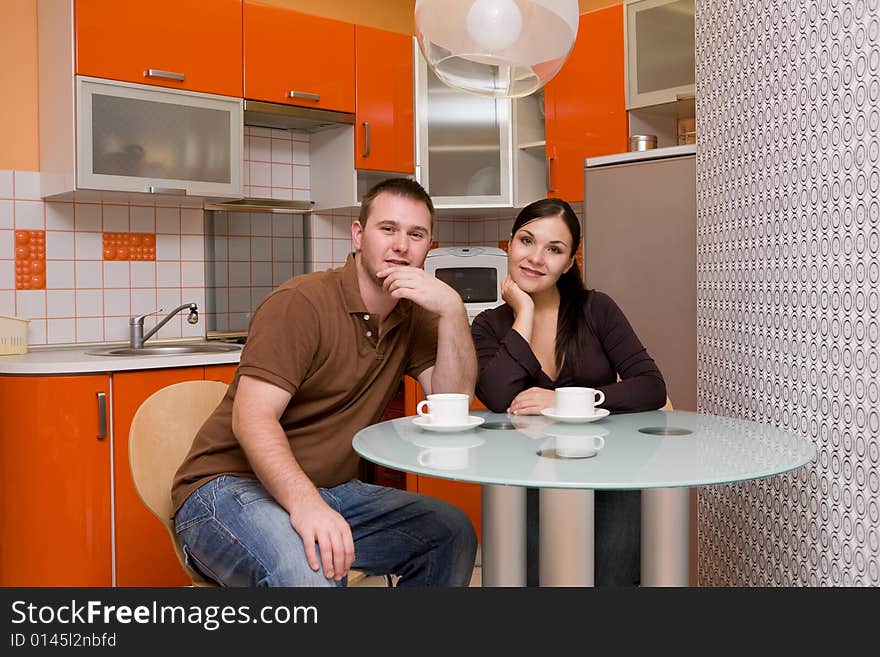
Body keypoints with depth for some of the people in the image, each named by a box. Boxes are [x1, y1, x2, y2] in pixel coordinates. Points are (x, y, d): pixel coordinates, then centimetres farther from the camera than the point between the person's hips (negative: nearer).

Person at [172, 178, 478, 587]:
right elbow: (252, 418, -25)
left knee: (453, 532, -4)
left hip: (330, 490, 8)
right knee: (311, 571, -38)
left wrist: (451, 309, -16)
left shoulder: (415, 316, 7)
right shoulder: (300, 303, -15)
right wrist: (305, 502, -40)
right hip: (230, 486, -7)